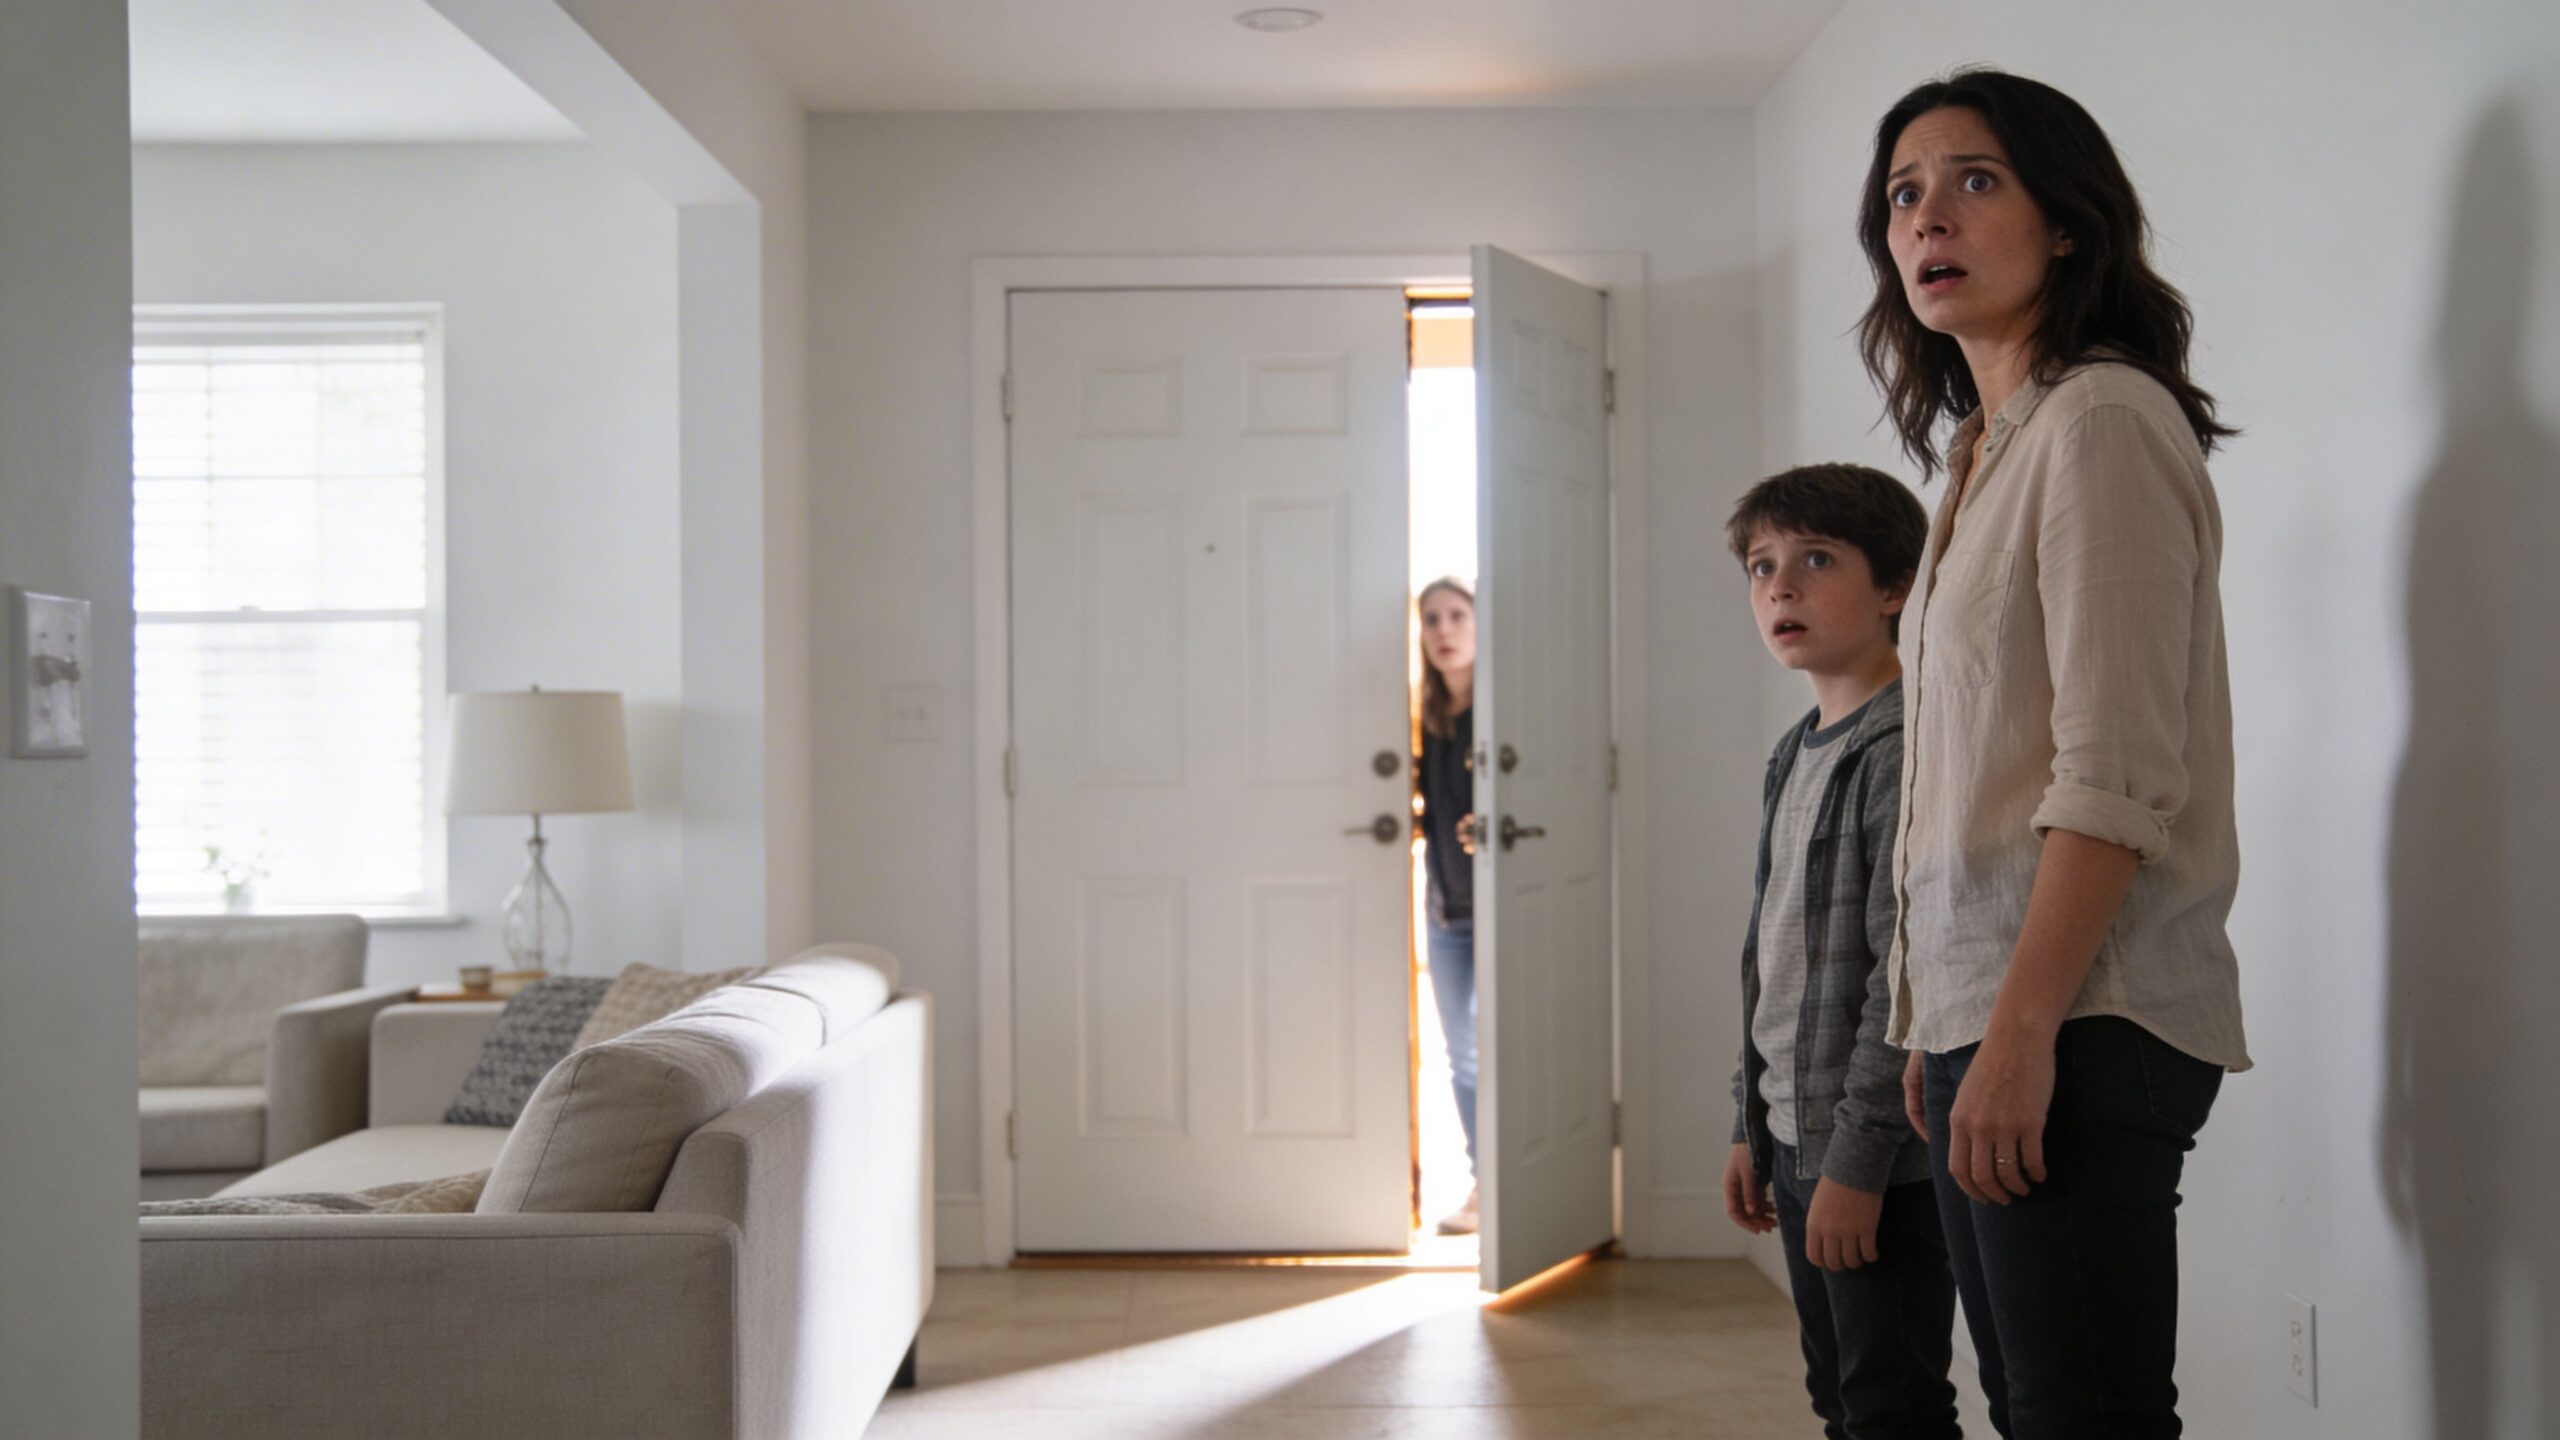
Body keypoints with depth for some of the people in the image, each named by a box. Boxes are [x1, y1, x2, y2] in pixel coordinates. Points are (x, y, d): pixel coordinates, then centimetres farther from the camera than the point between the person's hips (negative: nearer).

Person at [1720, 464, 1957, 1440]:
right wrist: (1752, 1125, 17)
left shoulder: (1904, 745, -15)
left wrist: (1858, 1157, -21)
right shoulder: (1794, 756, 14)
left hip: (1878, 1150, -9)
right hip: (1798, 1138, 9)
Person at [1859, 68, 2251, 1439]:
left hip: (2079, 1018, -9)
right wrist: (1937, 1024, 16)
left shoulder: (2101, 422, -8)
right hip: (1983, 1011, 9)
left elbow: (2118, 775, -17)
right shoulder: (1988, 455, 18)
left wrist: (2022, 1031, -20)